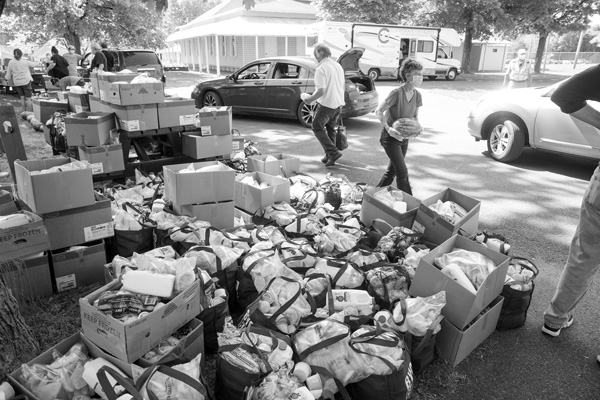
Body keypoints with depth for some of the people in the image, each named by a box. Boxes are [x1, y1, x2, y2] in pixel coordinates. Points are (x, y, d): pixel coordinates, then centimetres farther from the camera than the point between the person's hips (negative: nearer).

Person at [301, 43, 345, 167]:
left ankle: (333, 152, -6)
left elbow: (321, 91, -24)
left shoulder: (321, 69, -17)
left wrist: (310, 99, -10)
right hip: (338, 103, 8)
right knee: (331, 129, 18)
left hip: (326, 104, -8)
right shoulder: (338, 66, 9)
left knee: (317, 127, 5)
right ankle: (330, 157, 22)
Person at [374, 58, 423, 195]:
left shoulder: (417, 95, 0)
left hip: (404, 137, 7)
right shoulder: (397, 93, -21)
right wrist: (388, 128, -27)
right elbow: (379, 111, -16)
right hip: (390, 137, -7)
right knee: (402, 172, -7)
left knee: (392, 170, 15)